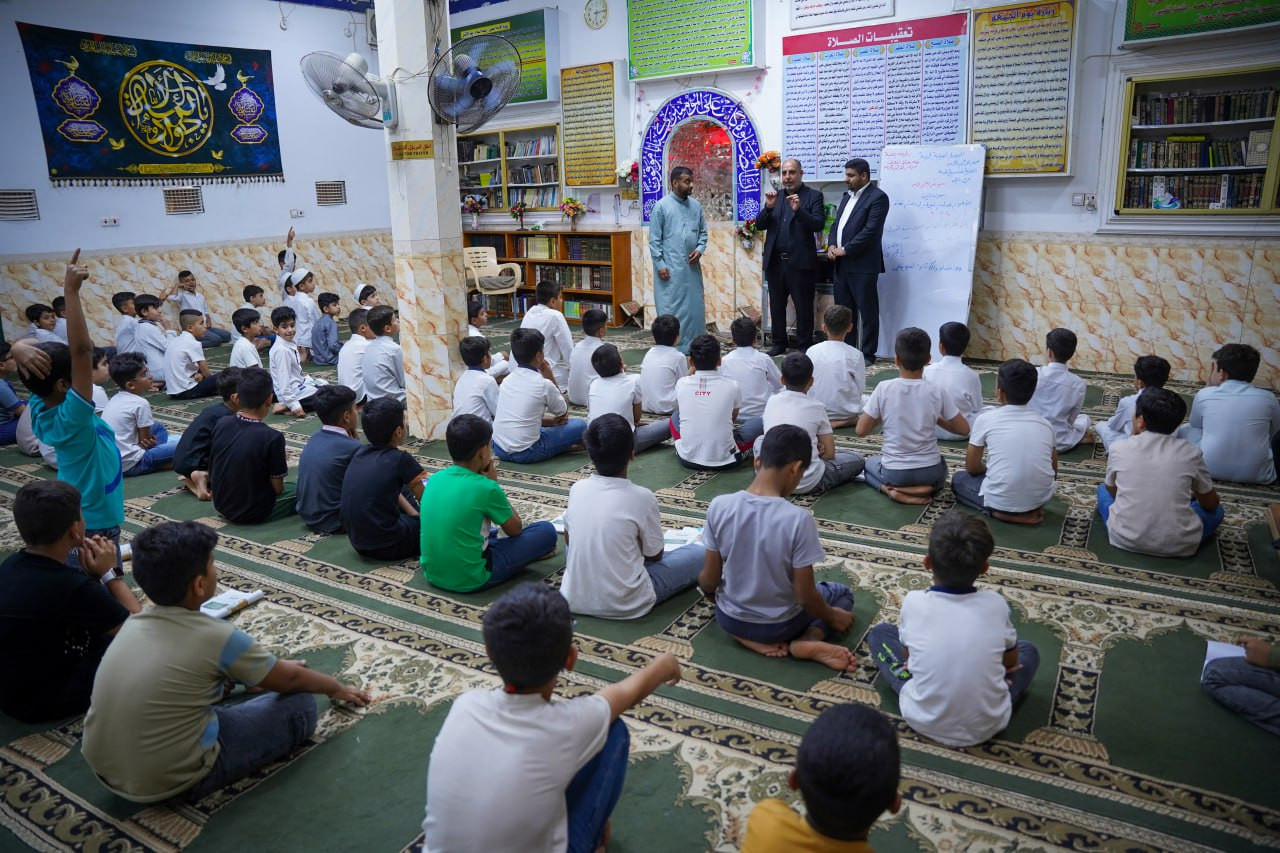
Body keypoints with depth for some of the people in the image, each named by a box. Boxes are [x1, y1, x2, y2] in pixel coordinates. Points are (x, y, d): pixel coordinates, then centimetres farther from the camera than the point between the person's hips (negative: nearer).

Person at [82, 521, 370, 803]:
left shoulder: (135, 622, 1)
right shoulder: (217, 636, -18)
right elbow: (289, 679, -1)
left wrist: (271, 666, 30)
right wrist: (336, 687, 17)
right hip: (170, 781, -7)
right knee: (300, 706, 1)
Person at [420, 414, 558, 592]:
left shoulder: (434, 479, 0)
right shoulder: (486, 488, -18)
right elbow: (515, 529, -1)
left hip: (432, 575, 7)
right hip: (470, 580, -7)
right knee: (546, 531, 1)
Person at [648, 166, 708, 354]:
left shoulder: (696, 205, 9)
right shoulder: (661, 206, -6)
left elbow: (703, 231, 17)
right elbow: (654, 240, -7)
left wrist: (700, 249, -2)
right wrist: (660, 264, -12)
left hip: (692, 266, 5)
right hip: (670, 267, -5)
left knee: (694, 306, 9)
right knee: (670, 308, -1)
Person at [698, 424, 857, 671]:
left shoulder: (720, 506, -18)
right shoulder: (798, 519, -27)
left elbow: (710, 580, -8)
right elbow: (805, 597, -19)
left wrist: (706, 589, 15)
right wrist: (833, 618, 2)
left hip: (729, 619, 2)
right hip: (780, 624, -2)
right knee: (843, 593, 25)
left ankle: (752, 640, 9)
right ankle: (809, 642, -3)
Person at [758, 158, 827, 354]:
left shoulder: (813, 196, 0)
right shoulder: (775, 196, 12)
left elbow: (818, 225, -12)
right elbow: (759, 225, 7)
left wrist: (798, 210, -26)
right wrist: (768, 207, -11)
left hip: (800, 262, -4)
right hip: (775, 262, 4)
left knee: (803, 306, 2)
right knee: (776, 306, 11)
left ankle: (805, 346, 12)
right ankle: (779, 344, 23)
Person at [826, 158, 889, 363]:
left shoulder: (877, 197, -9)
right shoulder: (848, 196, 18)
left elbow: (870, 231, -17)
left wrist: (845, 250, -15)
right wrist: (831, 245, -1)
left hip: (862, 265, -8)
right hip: (841, 265, 8)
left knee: (867, 312, 0)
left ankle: (867, 354, 7)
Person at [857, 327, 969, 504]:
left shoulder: (884, 388, -13)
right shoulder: (936, 392, -10)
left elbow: (861, 430, -8)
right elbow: (964, 429, 0)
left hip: (894, 472, -1)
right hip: (930, 472, 1)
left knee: (870, 464, 34)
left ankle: (890, 489, 2)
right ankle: (924, 488, 3)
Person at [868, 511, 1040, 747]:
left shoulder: (914, 602, -16)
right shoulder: (995, 604, -13)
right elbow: (1011, 660, 6)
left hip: (923, 721, -1)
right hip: (987, 726, 1)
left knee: (879, 632, 17)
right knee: (1027, 650, 25)